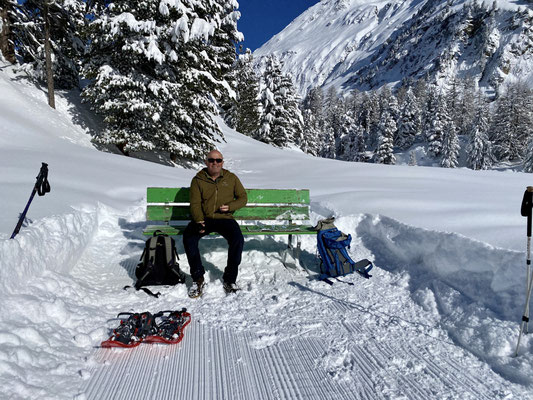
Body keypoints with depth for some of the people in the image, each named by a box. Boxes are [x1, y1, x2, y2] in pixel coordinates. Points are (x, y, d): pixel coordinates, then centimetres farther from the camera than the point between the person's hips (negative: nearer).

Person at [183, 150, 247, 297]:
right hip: (203, 219, 0)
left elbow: (243, 197, 12)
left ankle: (230, 280, -11)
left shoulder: (231, 178, 9)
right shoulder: (198, 180, 6)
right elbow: (195, 204, 0)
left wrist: (230, 207, -8)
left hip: (225, 218, 0)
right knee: (188, 238, -28)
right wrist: (199, 221, -19)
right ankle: (198, 279, -13)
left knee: (238, 239, -28)